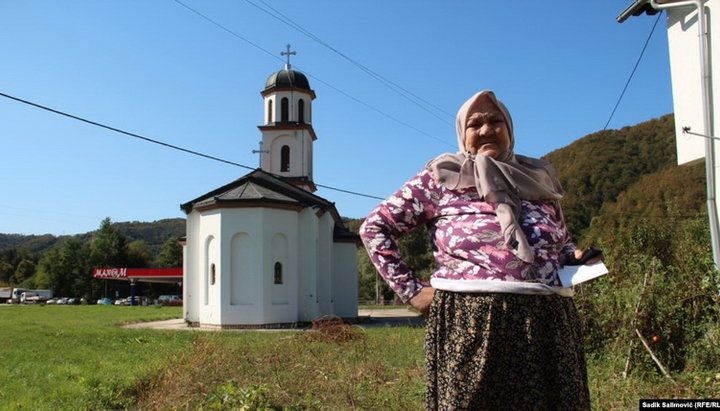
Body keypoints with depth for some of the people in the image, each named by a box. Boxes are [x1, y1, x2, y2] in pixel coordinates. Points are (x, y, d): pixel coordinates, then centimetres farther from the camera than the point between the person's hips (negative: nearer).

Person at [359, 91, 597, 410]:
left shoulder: (538, 177, 15)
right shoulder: (441, 177, 4)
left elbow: (562, 241, 29)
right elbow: (374, 227, 3)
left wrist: (574, 256, 6)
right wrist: (410, 290, -3)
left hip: (549, 324, 4)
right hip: (469, 323, -3)